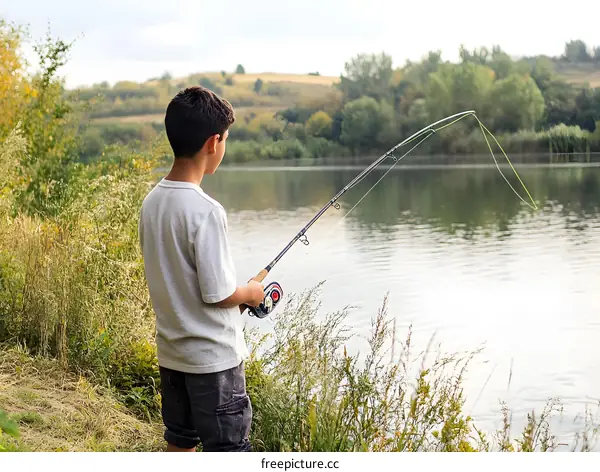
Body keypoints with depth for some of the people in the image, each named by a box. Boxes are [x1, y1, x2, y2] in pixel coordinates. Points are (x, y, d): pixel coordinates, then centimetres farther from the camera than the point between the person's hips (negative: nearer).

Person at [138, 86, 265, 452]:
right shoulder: (205, 211, -23)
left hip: (171, 351, 8)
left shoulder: (152, 202, 1)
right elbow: (217, 294, -21)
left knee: (180, 443, 18)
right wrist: (251, 293, -1)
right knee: (227, 451, 4)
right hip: (213, 356, -8)